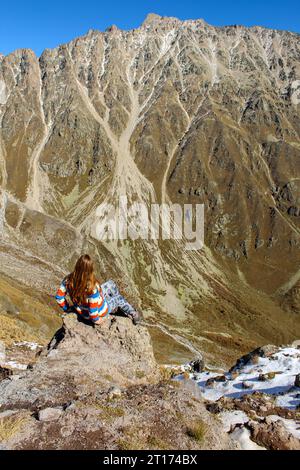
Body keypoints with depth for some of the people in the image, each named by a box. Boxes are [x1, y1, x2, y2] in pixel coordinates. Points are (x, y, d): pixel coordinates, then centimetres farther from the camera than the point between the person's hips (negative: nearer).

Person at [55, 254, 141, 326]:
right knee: (118, 299, 23)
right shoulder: (92, 287, -41)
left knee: (111, 284, 23)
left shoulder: (68, 280, -25)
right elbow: (93, 310, -33)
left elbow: (59, 296, -11)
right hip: (98, 312, -6)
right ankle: (133, 314, 48)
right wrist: (95, 320, -12)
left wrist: (66, 308, 6)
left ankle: (114, 306, 50)